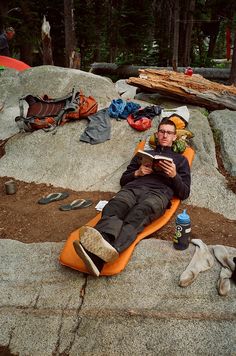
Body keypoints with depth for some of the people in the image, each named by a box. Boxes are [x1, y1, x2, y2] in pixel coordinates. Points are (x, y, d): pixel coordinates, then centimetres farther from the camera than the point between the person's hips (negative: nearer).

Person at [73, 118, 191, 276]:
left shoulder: (180, 159, 29)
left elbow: (184, 193, 18)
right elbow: (123, 180, 29)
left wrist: (174, 175, -1)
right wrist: (137, 173, 8)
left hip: (159, 193, -2)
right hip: (133, 188, 3)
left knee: (138, 214, -40)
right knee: (113, 207, -36)